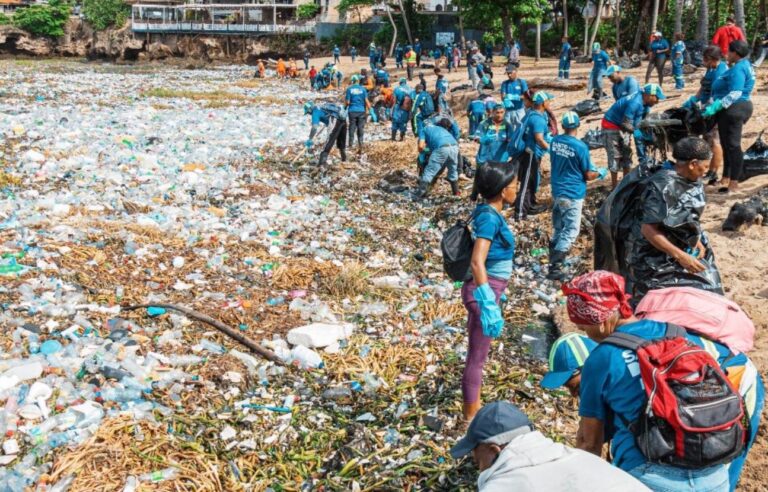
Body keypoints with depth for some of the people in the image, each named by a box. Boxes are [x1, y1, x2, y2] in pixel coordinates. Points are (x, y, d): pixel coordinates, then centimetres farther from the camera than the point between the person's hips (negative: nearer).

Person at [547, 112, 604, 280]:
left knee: (557, 227, 18)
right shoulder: (580, 146, -18)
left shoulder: (555, 141, -1)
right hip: (573, 194, -6)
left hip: (556, 191, 6)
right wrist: (600, 172, 10)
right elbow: (588, 175, -9)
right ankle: (555, 267, -6)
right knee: (571, 230, -2)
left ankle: (554, 257, 29)